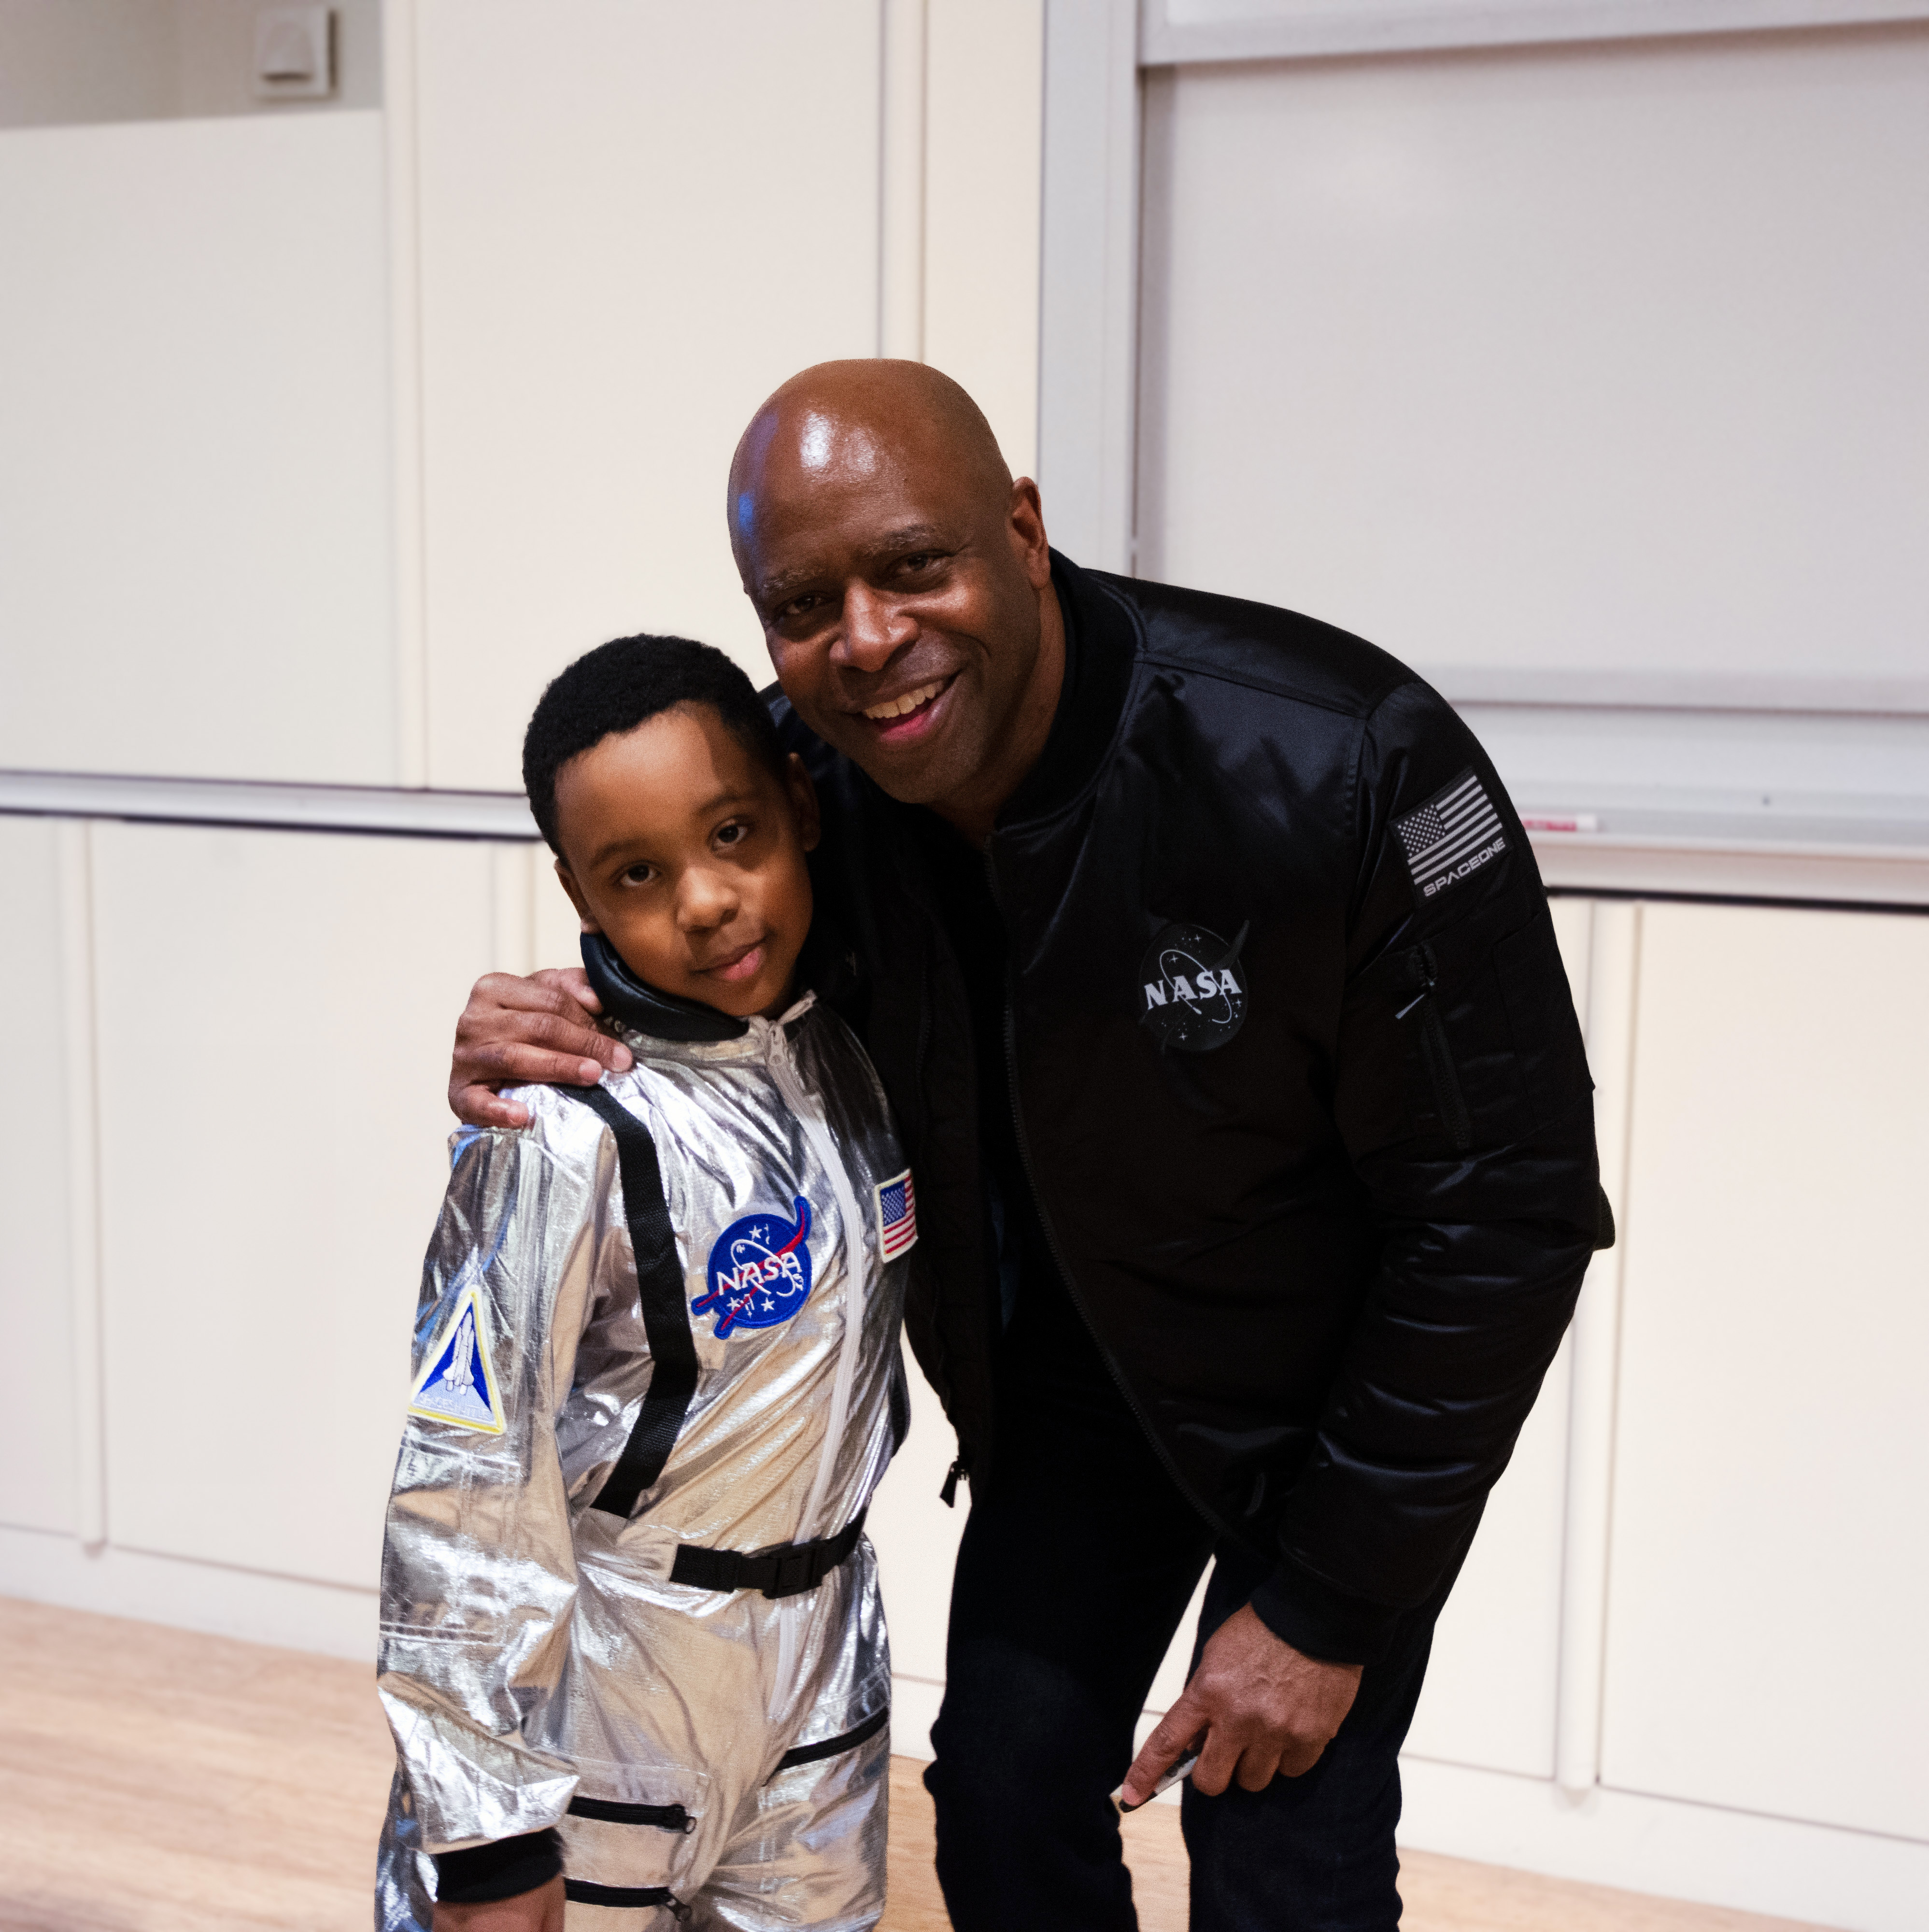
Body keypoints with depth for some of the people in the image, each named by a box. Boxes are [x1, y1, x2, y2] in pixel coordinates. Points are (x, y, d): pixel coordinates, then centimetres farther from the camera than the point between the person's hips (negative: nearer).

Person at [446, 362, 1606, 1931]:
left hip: (1344, 1389, -4)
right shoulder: (799, 783, -18)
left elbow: (1504, 1210, -24)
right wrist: (544, 1052, -23)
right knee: (1007, 1797, 10)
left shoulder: (1341, 769, -33)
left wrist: (1330, 1608, -17)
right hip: (1065, 1374, 4)